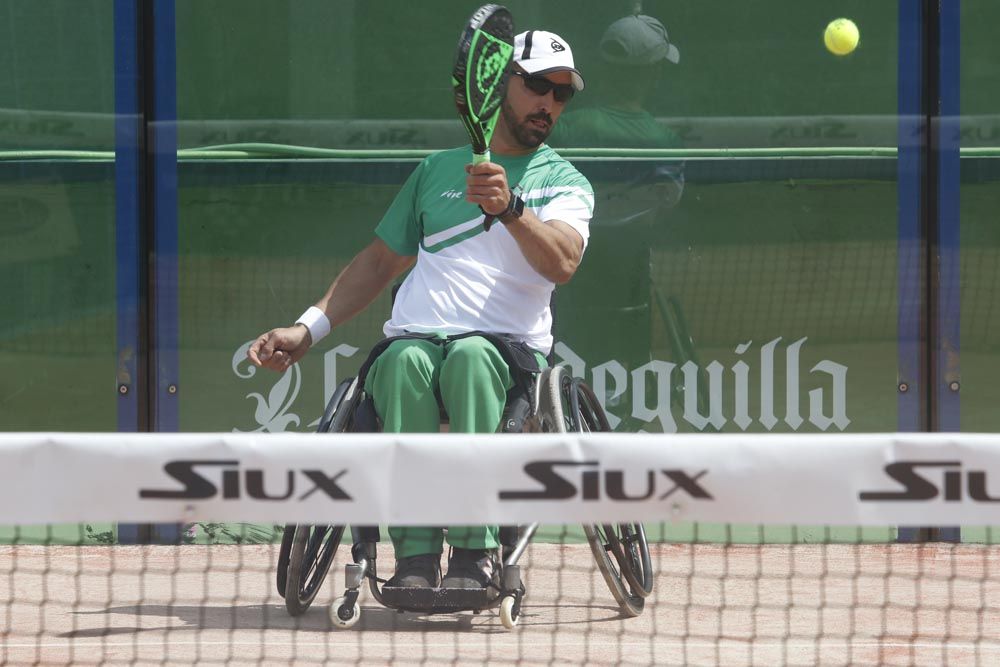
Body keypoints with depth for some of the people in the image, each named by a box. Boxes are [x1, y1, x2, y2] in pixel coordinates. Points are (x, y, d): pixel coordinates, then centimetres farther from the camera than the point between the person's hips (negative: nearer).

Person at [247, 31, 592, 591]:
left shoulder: (565, 184, 13)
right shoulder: (439, 169, 24)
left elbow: (561, 263, -9)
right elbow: (381, 261, 30)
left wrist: (510, 208, -27)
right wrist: (306, 330, 18)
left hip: (511, 350, -2)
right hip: (418, 334, 2)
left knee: (471, 356, -38)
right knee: (404, 359, -35)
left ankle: (474, 554, -42)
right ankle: (415, 556, -38)